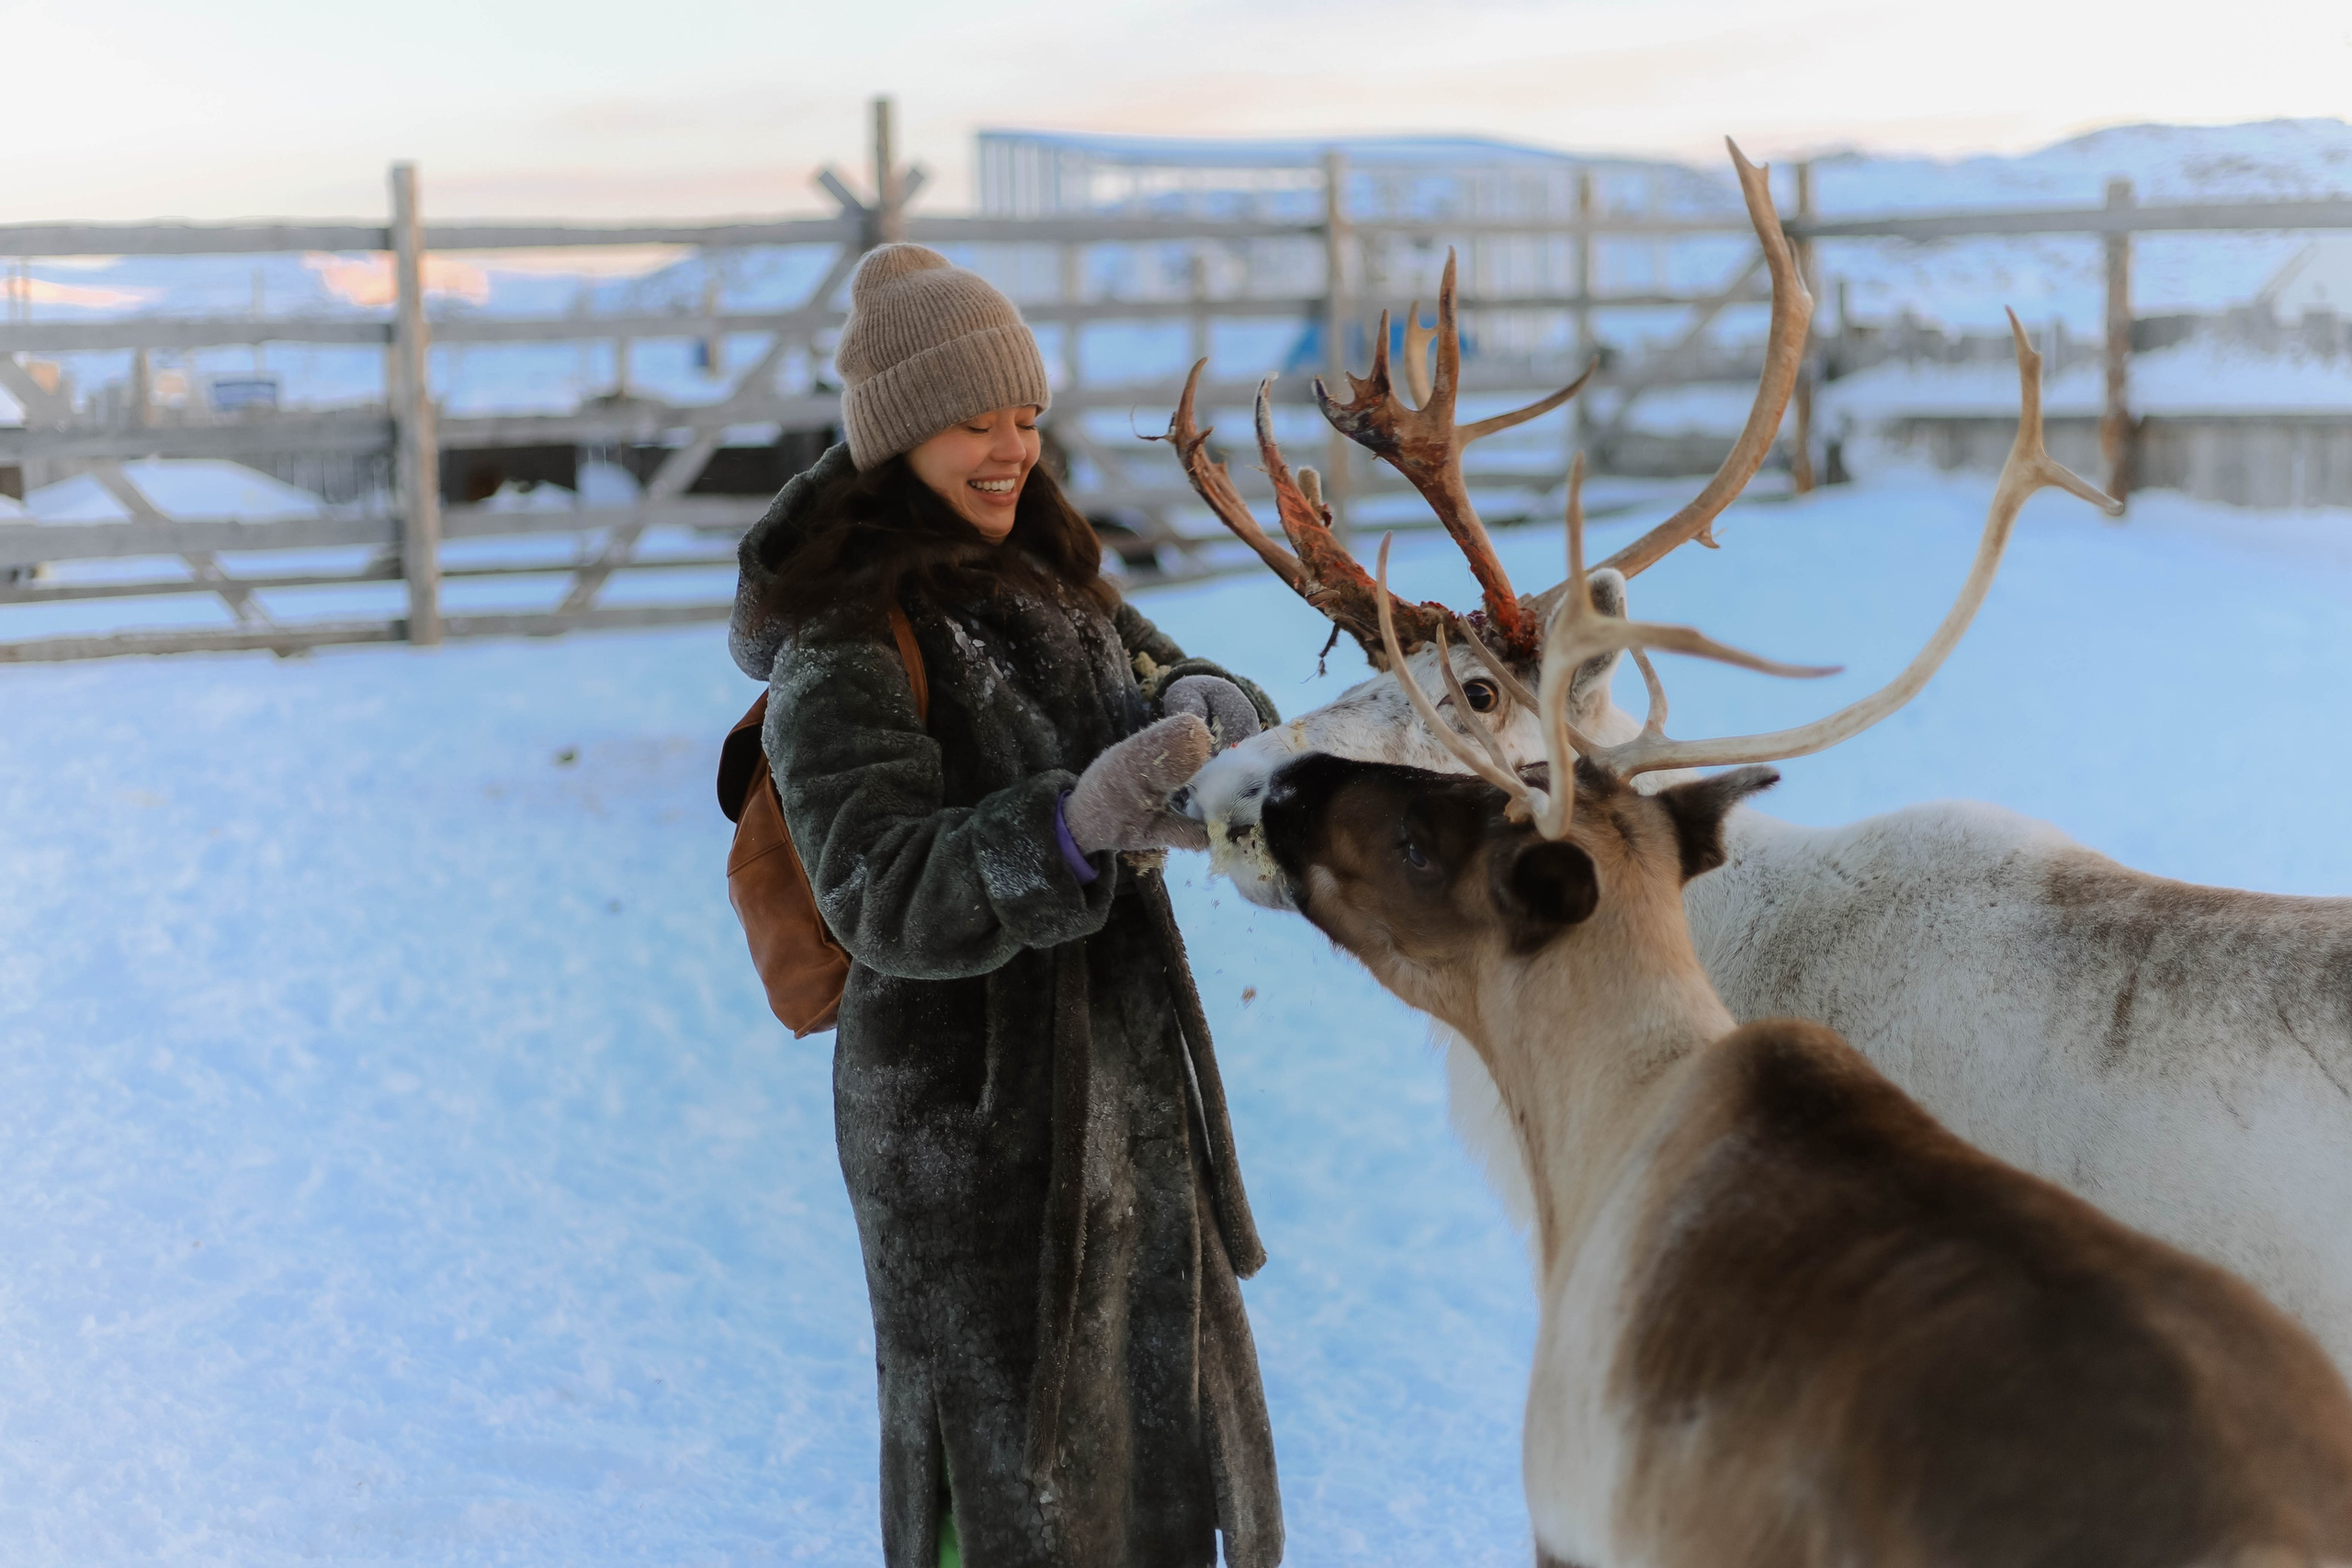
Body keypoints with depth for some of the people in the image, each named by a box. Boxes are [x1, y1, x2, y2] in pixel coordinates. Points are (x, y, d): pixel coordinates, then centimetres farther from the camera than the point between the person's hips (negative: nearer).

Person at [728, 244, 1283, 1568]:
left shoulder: (1050, 581, 8)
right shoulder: (841, 649, -18)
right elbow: (887, 899, -28)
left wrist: (1203, 706, -20)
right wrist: (1076, 825, -44)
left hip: (1125, 1074, 8)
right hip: (964, 1108, -7)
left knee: (1167, 1401, 18)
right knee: (1010, 1462, 0)